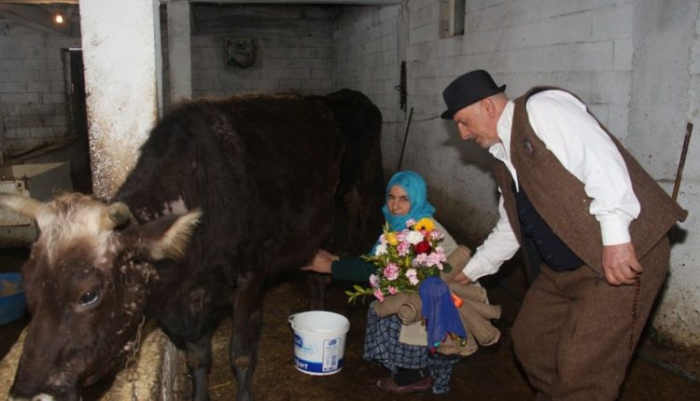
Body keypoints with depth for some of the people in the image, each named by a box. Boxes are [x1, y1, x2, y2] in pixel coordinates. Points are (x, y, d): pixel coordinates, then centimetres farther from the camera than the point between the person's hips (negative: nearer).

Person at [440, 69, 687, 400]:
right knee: (529, 339, 17)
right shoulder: (504, 156, 15)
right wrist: (468, 272, 28)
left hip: (625, 253, -9)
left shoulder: (540, 108, -11)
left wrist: (615, 238, -30)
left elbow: (600, 159, -24)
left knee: (581, 367, -8)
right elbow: (509, 228, 24)